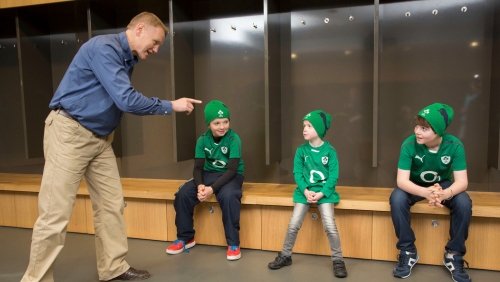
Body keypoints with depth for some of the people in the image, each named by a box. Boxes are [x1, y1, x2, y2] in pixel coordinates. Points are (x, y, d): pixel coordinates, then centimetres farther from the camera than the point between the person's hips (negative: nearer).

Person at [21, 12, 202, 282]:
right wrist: (171, 106, -15)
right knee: (56, 214, -4)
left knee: (111, 205, 9)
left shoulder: (127, 59, 13)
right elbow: (126, 100, -24)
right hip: (69, 133, -9)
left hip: (100, 138, 9)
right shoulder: (104, 47, -17)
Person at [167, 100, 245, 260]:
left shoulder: (234, 139, -18)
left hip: (232, 176, -4)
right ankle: (185, 238, 3)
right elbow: (198, 167, -8)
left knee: (228, 196, -37)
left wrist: (212, 189, -34)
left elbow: (232, 170, -23)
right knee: (183, 194, -18)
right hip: (209, 173, 4)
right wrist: (200, 186, -30)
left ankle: (233, 243, -19)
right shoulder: (202, 140, -7)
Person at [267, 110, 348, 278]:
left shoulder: (330, 151, -5)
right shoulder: (301, 150, 0)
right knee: (293, 225, -2)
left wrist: (321, 193, -18)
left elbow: (333, 176, -7)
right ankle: (285, 256, 18)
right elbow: (297, 173, -1)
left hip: (324, 192, -2)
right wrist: (305, 191, -16)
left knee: (330, 226, -13)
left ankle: (338, 261, 6)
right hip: (305, 191, 2)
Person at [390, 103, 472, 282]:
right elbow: (402, 180, -30)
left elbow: (462, 181, -25)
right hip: (416, 186, -1)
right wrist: (425, 192, -51)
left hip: (443, 185, 1)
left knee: (464, 203, -29)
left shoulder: (454, 145, -23)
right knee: (396, 199, -32)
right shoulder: (409, 145, -27)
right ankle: (408, 251, -13)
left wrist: (445, 194, -48)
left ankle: (454, 255, -8)